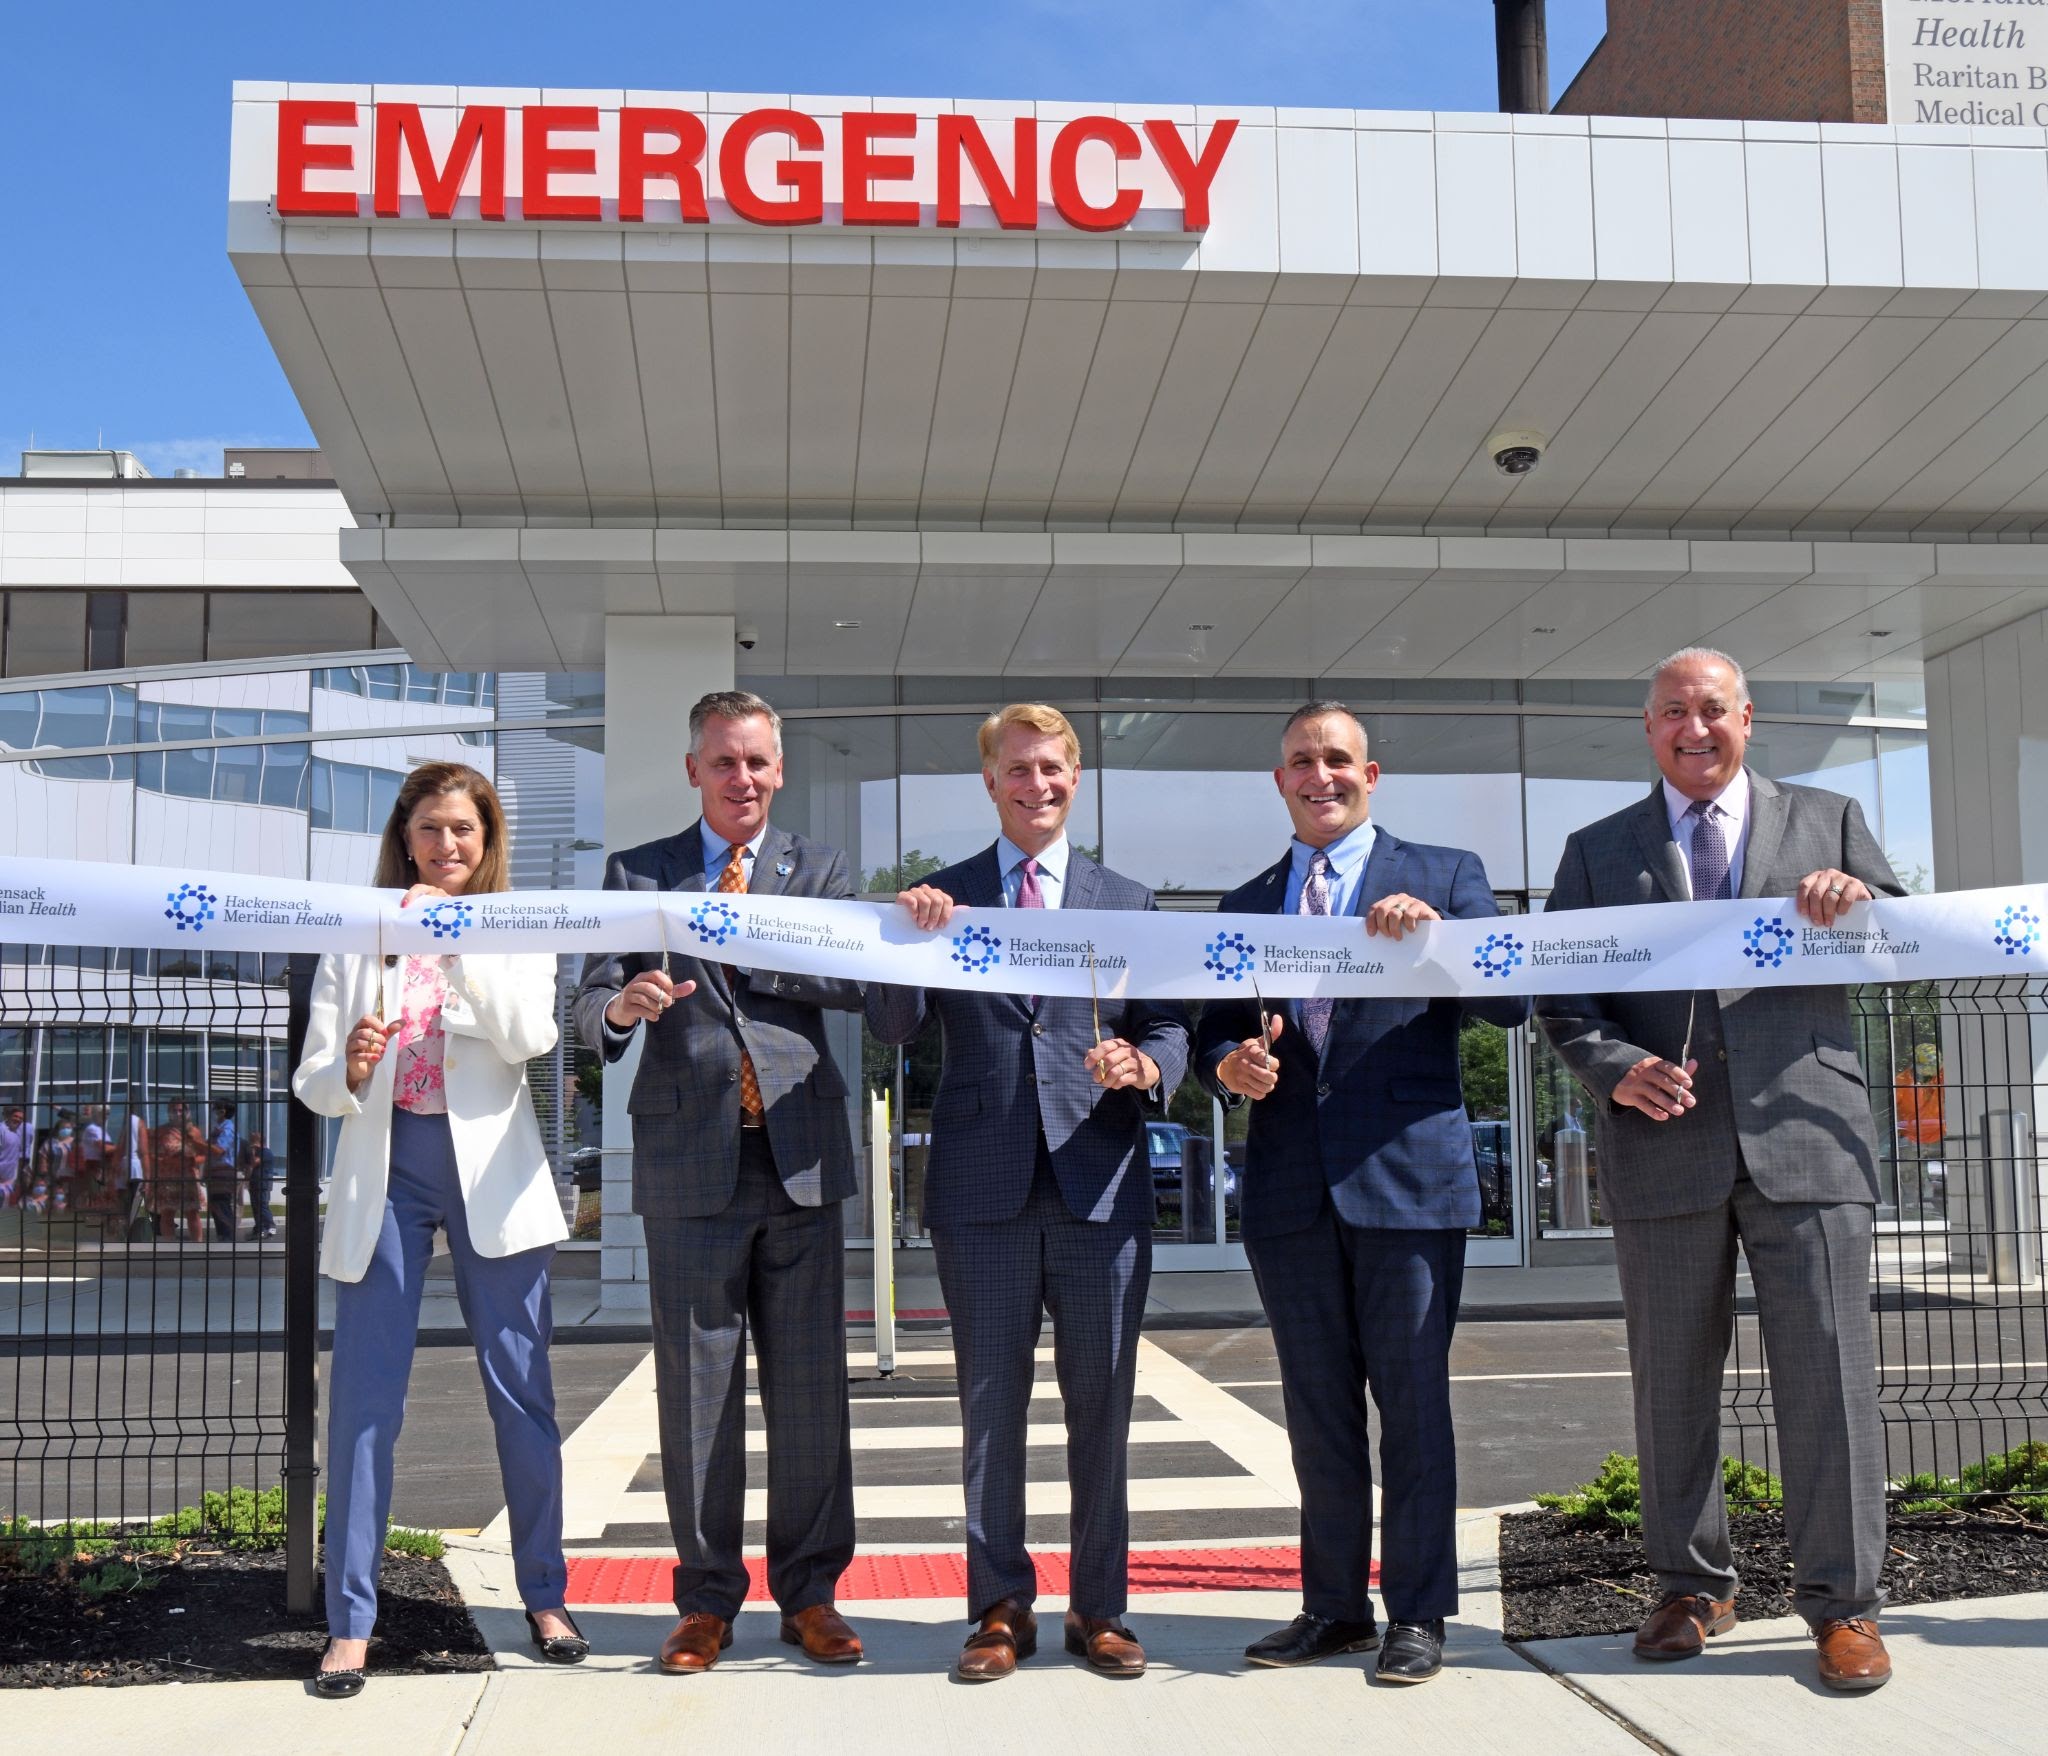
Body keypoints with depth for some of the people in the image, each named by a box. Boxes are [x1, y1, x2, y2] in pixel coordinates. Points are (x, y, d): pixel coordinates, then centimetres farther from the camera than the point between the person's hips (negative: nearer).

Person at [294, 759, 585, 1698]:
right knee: (363, 1397, -2)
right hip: (384, 1169, 1)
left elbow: (530, 1038, -12)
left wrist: (455, 939, -17)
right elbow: (312, 1082, 4)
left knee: (521, 1391, 4)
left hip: (489, 1170, 0)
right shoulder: (358, 937, 7)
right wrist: (349, 1070, -19)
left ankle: (545, 1597, 18)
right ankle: (349, 1621, 7)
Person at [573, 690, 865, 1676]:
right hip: (689, 1162, 0)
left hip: (800, 1153, 1)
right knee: (697, 1386, 5)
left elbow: (857, 981, -4)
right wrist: (621, 1008, -21)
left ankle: (808, 1592, 18)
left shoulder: (820, 871, 10)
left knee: (810, 1383, 5)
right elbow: (589, 1007, 0)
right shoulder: (635, 875, 9)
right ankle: (706, 1597, 18)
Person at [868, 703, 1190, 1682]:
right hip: (983, 1186, 0)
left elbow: (1168, 1026, 8)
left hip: (1100, 1181, 1)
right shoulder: (941, 899, 9)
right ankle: (1001, 1610, 18)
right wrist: (910, 938, -16)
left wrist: (1145, 1068, -14)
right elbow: (890, 1028, 1)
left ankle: (1099, 1610, 18)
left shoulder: (1127, 902, 12)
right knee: (990, 1407, 7)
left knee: (1102, 1406, 6)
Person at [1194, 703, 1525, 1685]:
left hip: (1408, 1175, -3)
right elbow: (1215, 1033, 15)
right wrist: (1230, 1068, -8)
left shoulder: (1446, 875, 6)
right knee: (1317, 1410, 10)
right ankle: (1334, 1605, 21)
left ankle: (1417, 1614, 11)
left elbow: (1512, 1004, -4)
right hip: (1290, 1189, 4)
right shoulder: (1245, 905, 16)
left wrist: (1434, 934, -19)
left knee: (1412, 1401, 1)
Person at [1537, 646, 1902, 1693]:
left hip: (1803, 1135, -1)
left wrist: (1863, 906, -12)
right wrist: (1616, 1069, -11)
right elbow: (1560, 996, 8)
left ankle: (1842, 1604, 9)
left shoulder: (1827, 821, 13)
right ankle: (1693, 1587, 22)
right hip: (1665, 1146, 1)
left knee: (1826, 1372, -2)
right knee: (1671, 1382, 9)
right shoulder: (1597, 852, 14)